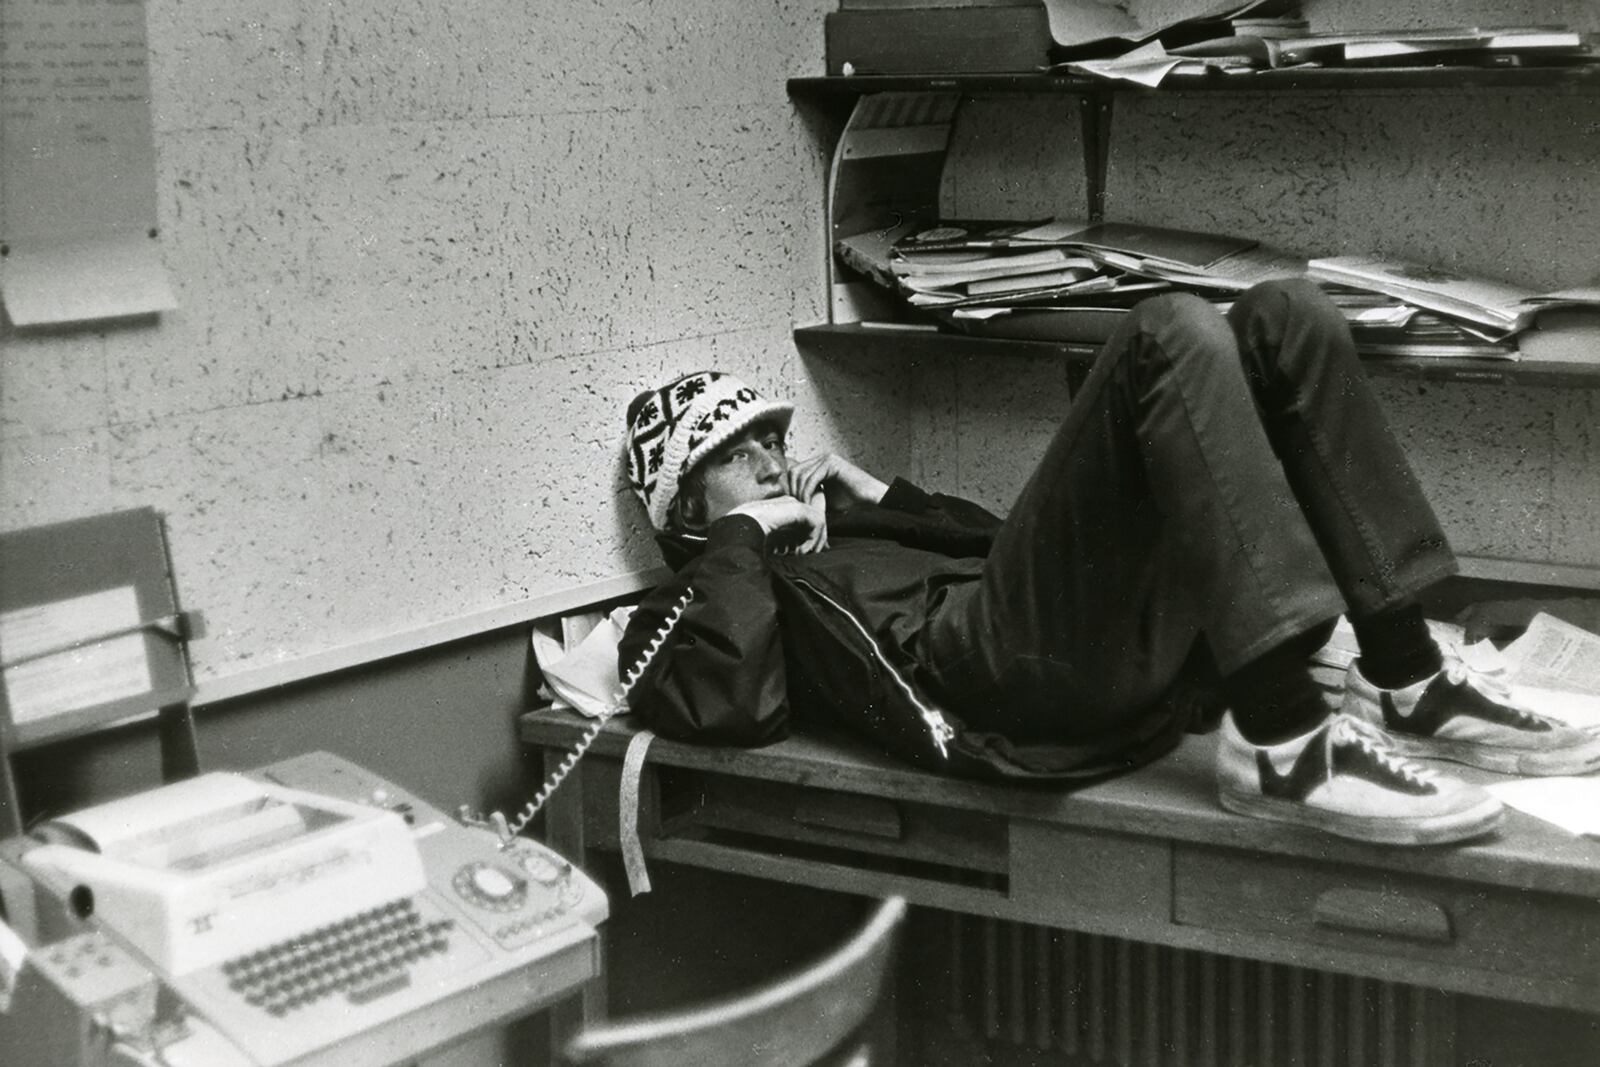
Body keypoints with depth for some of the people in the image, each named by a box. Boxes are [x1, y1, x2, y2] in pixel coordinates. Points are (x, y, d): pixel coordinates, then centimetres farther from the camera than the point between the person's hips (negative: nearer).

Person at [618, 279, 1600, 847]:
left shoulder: (840, 533, 38)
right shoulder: (691, 608, 17)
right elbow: (730, 707, -7)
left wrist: (884, 500, 30)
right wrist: (742, 539, 4)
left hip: (1132, 652, 8)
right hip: (998, 671, -8)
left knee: (1284, 319, 0)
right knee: (1173, 336, -23)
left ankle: (1405, 684, -8)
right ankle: (1281, 740, -33)